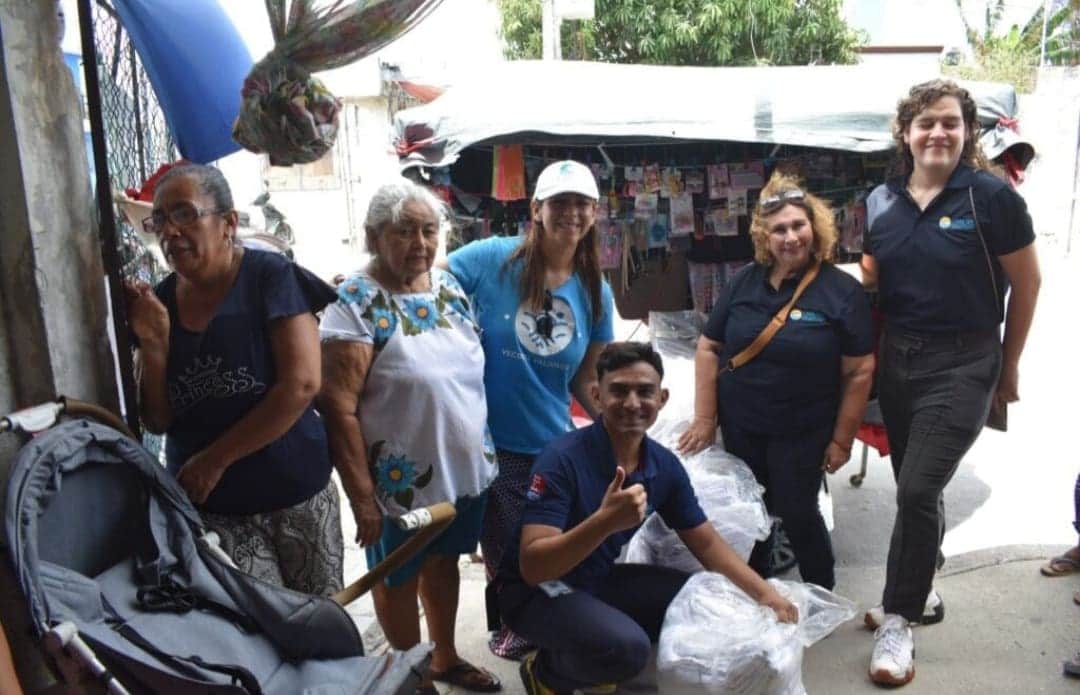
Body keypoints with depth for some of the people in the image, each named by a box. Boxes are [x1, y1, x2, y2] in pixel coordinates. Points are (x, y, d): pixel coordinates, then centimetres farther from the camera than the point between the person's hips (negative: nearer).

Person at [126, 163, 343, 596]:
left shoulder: (269, 276, -9)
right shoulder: (159, 302, 2)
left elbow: (301, 384, -18)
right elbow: (157, 422, 4)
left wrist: (215, 459, -14)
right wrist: (152, 343, -11)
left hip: (294, 493, -2)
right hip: (208, 505, 2)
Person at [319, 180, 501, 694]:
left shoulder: (450, 287, 2)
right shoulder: (355, 305, -17)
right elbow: (339, 409, -20)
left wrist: (484, 450, 13)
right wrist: (363, 497, -20)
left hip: (466, 470, 6)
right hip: (403, 481, -6)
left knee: (444, 563, 23)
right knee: (399, 580, 16)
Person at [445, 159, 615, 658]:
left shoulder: (596, 292, 1)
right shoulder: (492, 259, -13)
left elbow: (584, 381, 8)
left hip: (553, 447, 4)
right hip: (490, 444, -4)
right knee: (505, 556, 13)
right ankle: (510, 625, 44)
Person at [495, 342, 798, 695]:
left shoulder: (664, 466, -6)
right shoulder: (563, 458, -26)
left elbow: (707, 544, 5)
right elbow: (532, 567, -32)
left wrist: (764, 592, -10)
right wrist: (605, 521, -46)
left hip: (601, 580, 7)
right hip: (536, 590, -7)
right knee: (626, 646, -31)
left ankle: (600, 667, 13)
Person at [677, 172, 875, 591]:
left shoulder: (842, 290, -10)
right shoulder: (744, 282, 0)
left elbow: (860, 371, -9)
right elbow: (709, 348, 3)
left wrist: (842, 438, -8)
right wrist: (704, 419, -1)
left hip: (803, 431, -3)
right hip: (740, 426, 4)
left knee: (797, 513, 4)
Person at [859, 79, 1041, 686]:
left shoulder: (991, 195, -9)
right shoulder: (881, 202, 3)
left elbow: (1027, 283, -2)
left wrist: (1009, 366, 2)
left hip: (961, 366, -5)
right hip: (896, 360, 5)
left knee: (919, 489, -10)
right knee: (914, 486, 16)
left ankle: (899, 622, 5)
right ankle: (921, 589, 38)